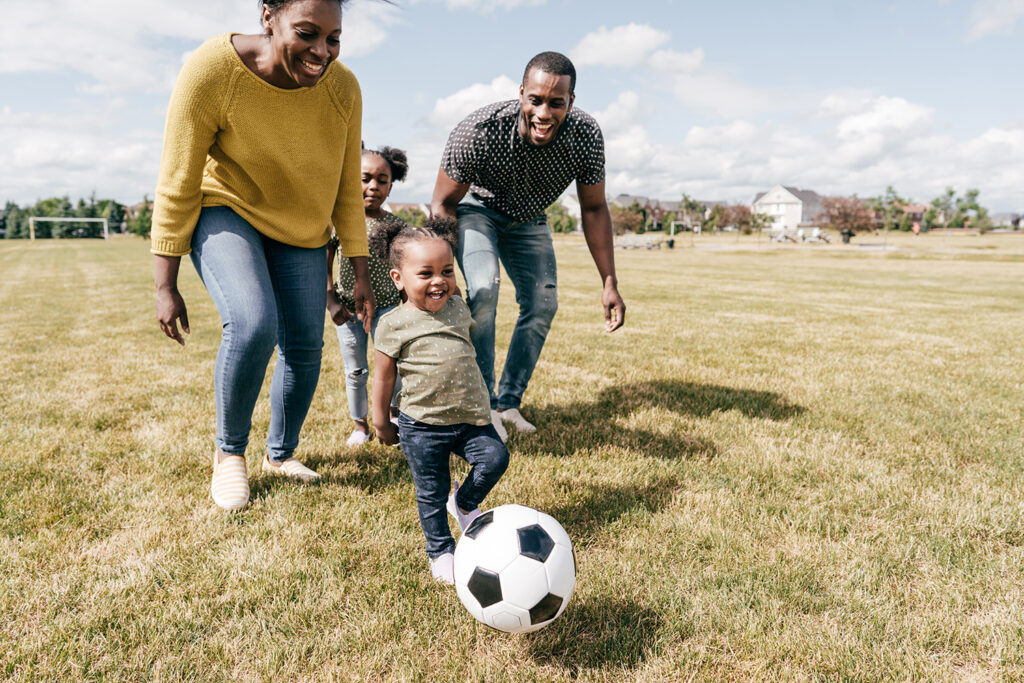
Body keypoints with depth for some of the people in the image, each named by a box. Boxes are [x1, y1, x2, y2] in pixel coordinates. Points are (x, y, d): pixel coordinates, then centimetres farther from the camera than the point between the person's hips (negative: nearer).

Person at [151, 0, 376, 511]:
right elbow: (177, 186, -20)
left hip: (300, 229, 4)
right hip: (225, 211, -4)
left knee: (305, 346, 0)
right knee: (253, 323, -29)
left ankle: (280, 454, 27)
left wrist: (360, 274, -4)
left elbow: (347, 188, -5)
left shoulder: (343, 89, -17)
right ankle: (229, 451, -2)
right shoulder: (213, 70, -27)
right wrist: (166, 287, -17)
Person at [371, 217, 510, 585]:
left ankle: (465, 503, 16)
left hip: (469, 417, 4)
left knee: (495, 458, -13)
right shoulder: (394, 325, -10)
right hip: (421, 425, -4)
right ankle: (440, 551, 27)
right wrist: (381, 422, 5)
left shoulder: (458, 306, 4)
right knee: (431, 492, 4)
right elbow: (383, 378, -1)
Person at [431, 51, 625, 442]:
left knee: (543, 304, -2)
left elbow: (594, 209, -12)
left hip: (528, 220, 4)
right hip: (477, 210, -4)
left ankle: (509, 403, 13)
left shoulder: (586, 137, -27)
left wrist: (610, 283, -13)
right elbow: (443, 205, -24)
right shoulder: (479, 130, -36)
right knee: (484, 288, -27)